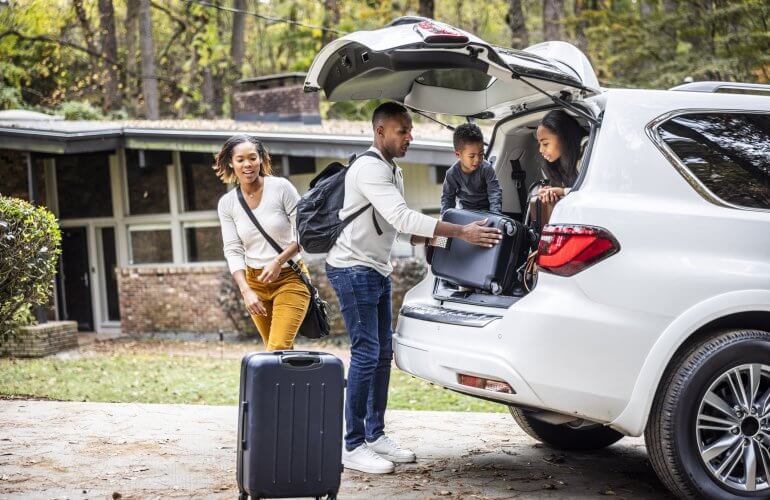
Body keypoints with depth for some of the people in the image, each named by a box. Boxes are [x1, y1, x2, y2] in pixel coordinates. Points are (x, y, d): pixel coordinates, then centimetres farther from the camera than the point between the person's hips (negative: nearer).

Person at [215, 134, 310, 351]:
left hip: (290, 277, -4)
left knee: (278, 348, -17)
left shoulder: (281, 188, -10)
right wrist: (246, 291, -15)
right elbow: (233, 251, -2)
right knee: (284, 351, 10)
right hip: (255, 281, 4)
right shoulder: (227, 204, 1)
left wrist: (278, 261, -20)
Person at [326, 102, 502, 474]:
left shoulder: (393, 172, 14)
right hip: (353, 268, -10)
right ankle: (353, 446, -7)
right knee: (366, 353, -12)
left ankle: (375, 435, 18)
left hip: (378, 270, 10)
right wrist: (461, 232, -33)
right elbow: (402, 218, -29)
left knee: (383, 353, 10)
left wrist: (426, 238, -2)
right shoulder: (370, 169, -19)